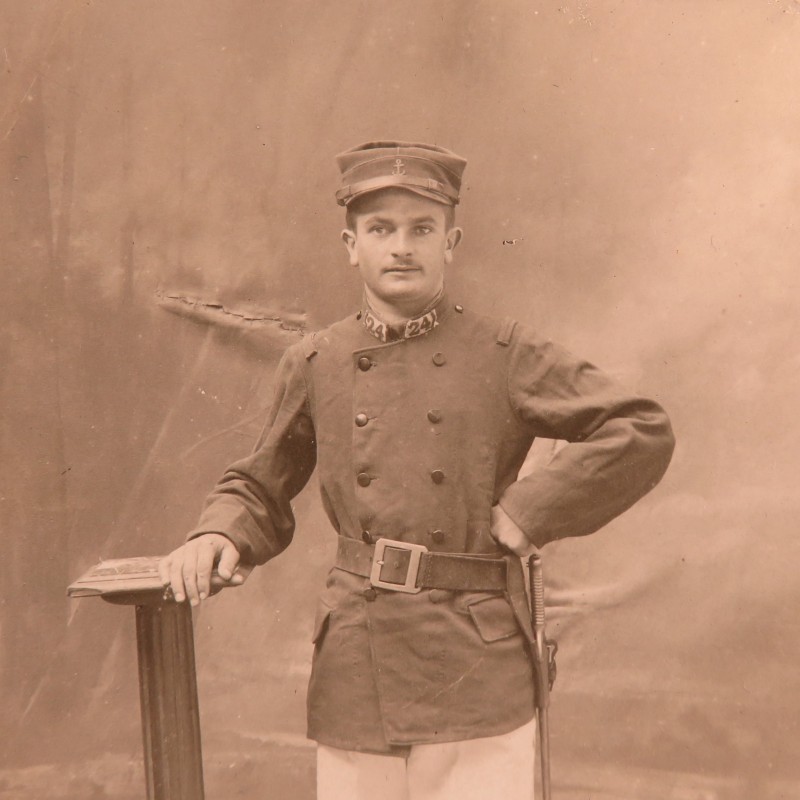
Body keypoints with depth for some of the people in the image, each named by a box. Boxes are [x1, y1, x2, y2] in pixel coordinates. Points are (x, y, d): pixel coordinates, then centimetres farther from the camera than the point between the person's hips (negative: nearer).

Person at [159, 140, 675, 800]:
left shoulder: (506, 356, -2)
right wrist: (218, 536, -5)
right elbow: (259, 489, 16)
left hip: (476, 671, -2)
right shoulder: (314, 365, 5)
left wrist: (527, 511, -9)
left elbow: (644, 432, -5)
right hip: (354, 675, 2)